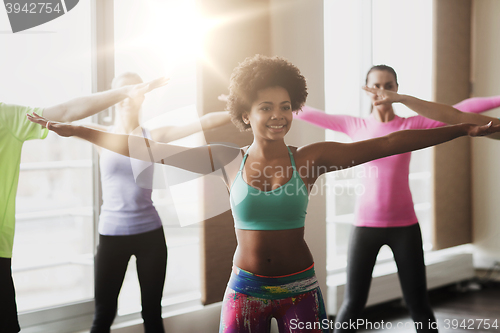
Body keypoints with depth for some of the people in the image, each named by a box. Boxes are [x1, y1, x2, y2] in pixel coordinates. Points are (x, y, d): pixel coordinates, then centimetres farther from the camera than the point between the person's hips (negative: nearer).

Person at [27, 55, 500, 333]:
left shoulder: (309, 159, -6)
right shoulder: (228, 162, -4)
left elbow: (389, 143, -9)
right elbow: (146, 148, -2)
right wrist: (74, 130, -2)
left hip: (299, 288, 0)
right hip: (246, 289, 0)